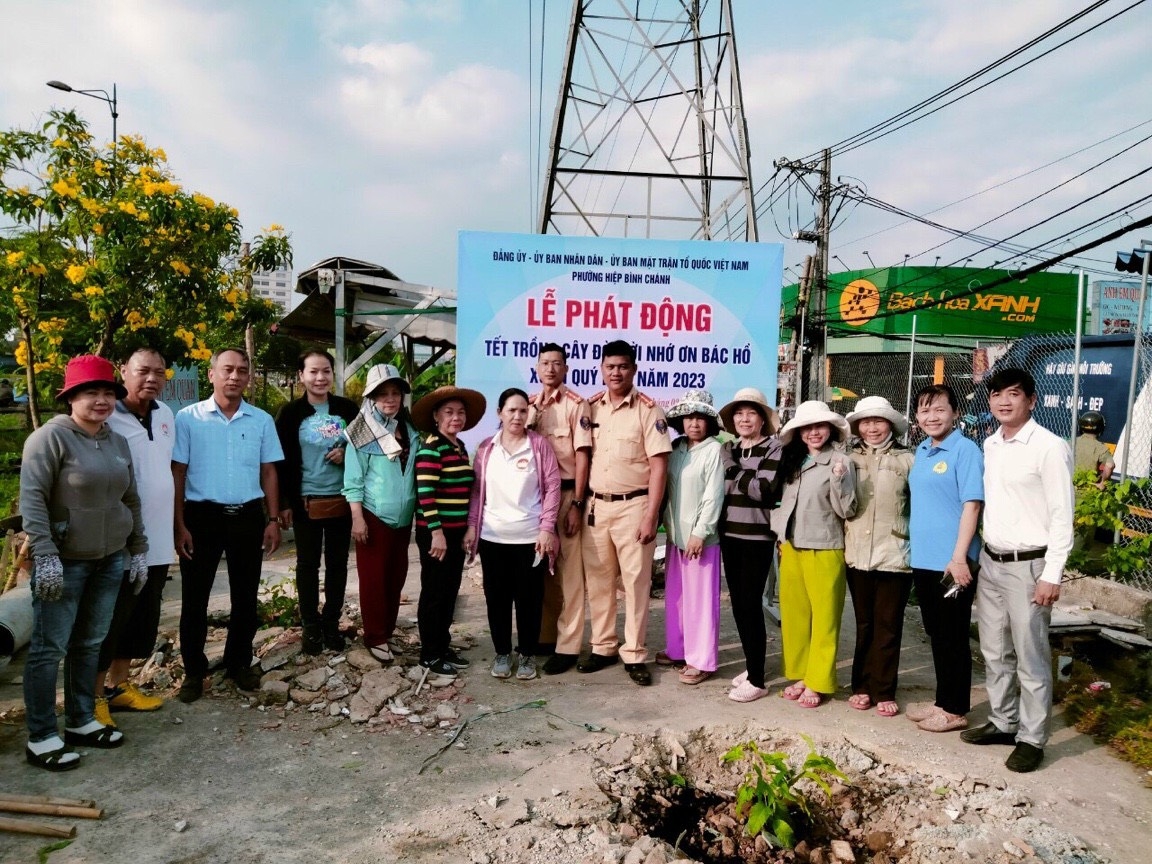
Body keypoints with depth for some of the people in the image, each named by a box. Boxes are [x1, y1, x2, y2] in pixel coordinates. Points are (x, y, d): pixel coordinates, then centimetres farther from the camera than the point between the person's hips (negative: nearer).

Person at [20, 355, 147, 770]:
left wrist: (138, 550, 14)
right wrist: (45, 556, -21)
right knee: (50, 648, 1)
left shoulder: (117, 442, 9)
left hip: (109, 560, 7)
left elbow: (131, 501, 15)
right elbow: (32, 499, -15)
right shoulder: (51, 437, -10)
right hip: (64, 561, -6)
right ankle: (40, 739, 11)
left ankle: (81, 721, 27)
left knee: (90, 643, 14)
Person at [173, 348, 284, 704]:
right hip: (202, 515, -2)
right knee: (195, 597, 7)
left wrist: (273, 520, 3)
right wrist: (180, 526, -7)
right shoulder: (188, 418, -3)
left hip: (248, 516, 2)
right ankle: (194, 670, 22)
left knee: (245, 596, 12)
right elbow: (177, 474, -2)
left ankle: (239, 663, 28)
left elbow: (268, 473, 8)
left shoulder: (262, 420, 4)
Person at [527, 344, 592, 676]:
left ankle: (567, 646, 5)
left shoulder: (576, 404, -5)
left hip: (567, 493, -5)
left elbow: (582, 455, -9)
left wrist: (577, 504, -13)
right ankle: (544, 635, 24)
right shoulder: (529, 405, 11)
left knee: (569, 571, 0)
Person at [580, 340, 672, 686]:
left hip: (633, 505, -4)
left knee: (636, 580, 2)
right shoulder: (591, 407, 7)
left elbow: (658, 466, -9)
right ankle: (603, 647, 24)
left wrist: (651, 516, -14)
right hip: (596, 505, 4)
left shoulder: (647, 409, -6)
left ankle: (635, 654, 12)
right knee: (597, 579, 10)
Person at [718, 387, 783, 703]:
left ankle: (757, 680, 2)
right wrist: (729, 465, 0)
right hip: (730, 534, 6)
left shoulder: (773, 448, -6)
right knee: (738, 604, 11)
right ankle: (752, 665, 26)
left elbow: (762, 490, -18)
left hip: (757, 537, -6)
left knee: (751, 605, -6)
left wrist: (732, 467, -12)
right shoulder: (730, 449, 12)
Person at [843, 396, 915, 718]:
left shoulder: (906, 459, 2)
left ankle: (883, 691, 16)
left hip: (894, 555, -2)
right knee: (864, 625, 12)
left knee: (888, 627, 5)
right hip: (858, 554, 2)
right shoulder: (850, 459, 9)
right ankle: (862, 686, 23)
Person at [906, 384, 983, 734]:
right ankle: (942, 701, 29)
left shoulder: (965, 450, -11)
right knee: (936, 635, 17)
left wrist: (959, 556, -21)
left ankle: (955, 710, 17)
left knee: (953, 637, 4)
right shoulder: (921, 451, 12)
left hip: (951, 562, -7)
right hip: (922, 560, 8)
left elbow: (972, 504, -16)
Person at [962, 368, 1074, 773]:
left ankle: (1032, 739, 16)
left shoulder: (1050, 447, -12)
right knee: (995, 652, 16)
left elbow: (1062, 516, -13)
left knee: (1030, 658, 3)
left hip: (1028, 566, -7)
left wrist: (1052, 576, -15)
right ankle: (1002, 722, 31)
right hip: (990, 562, 7)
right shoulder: (990, 445, 9)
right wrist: (982, 554, 13)